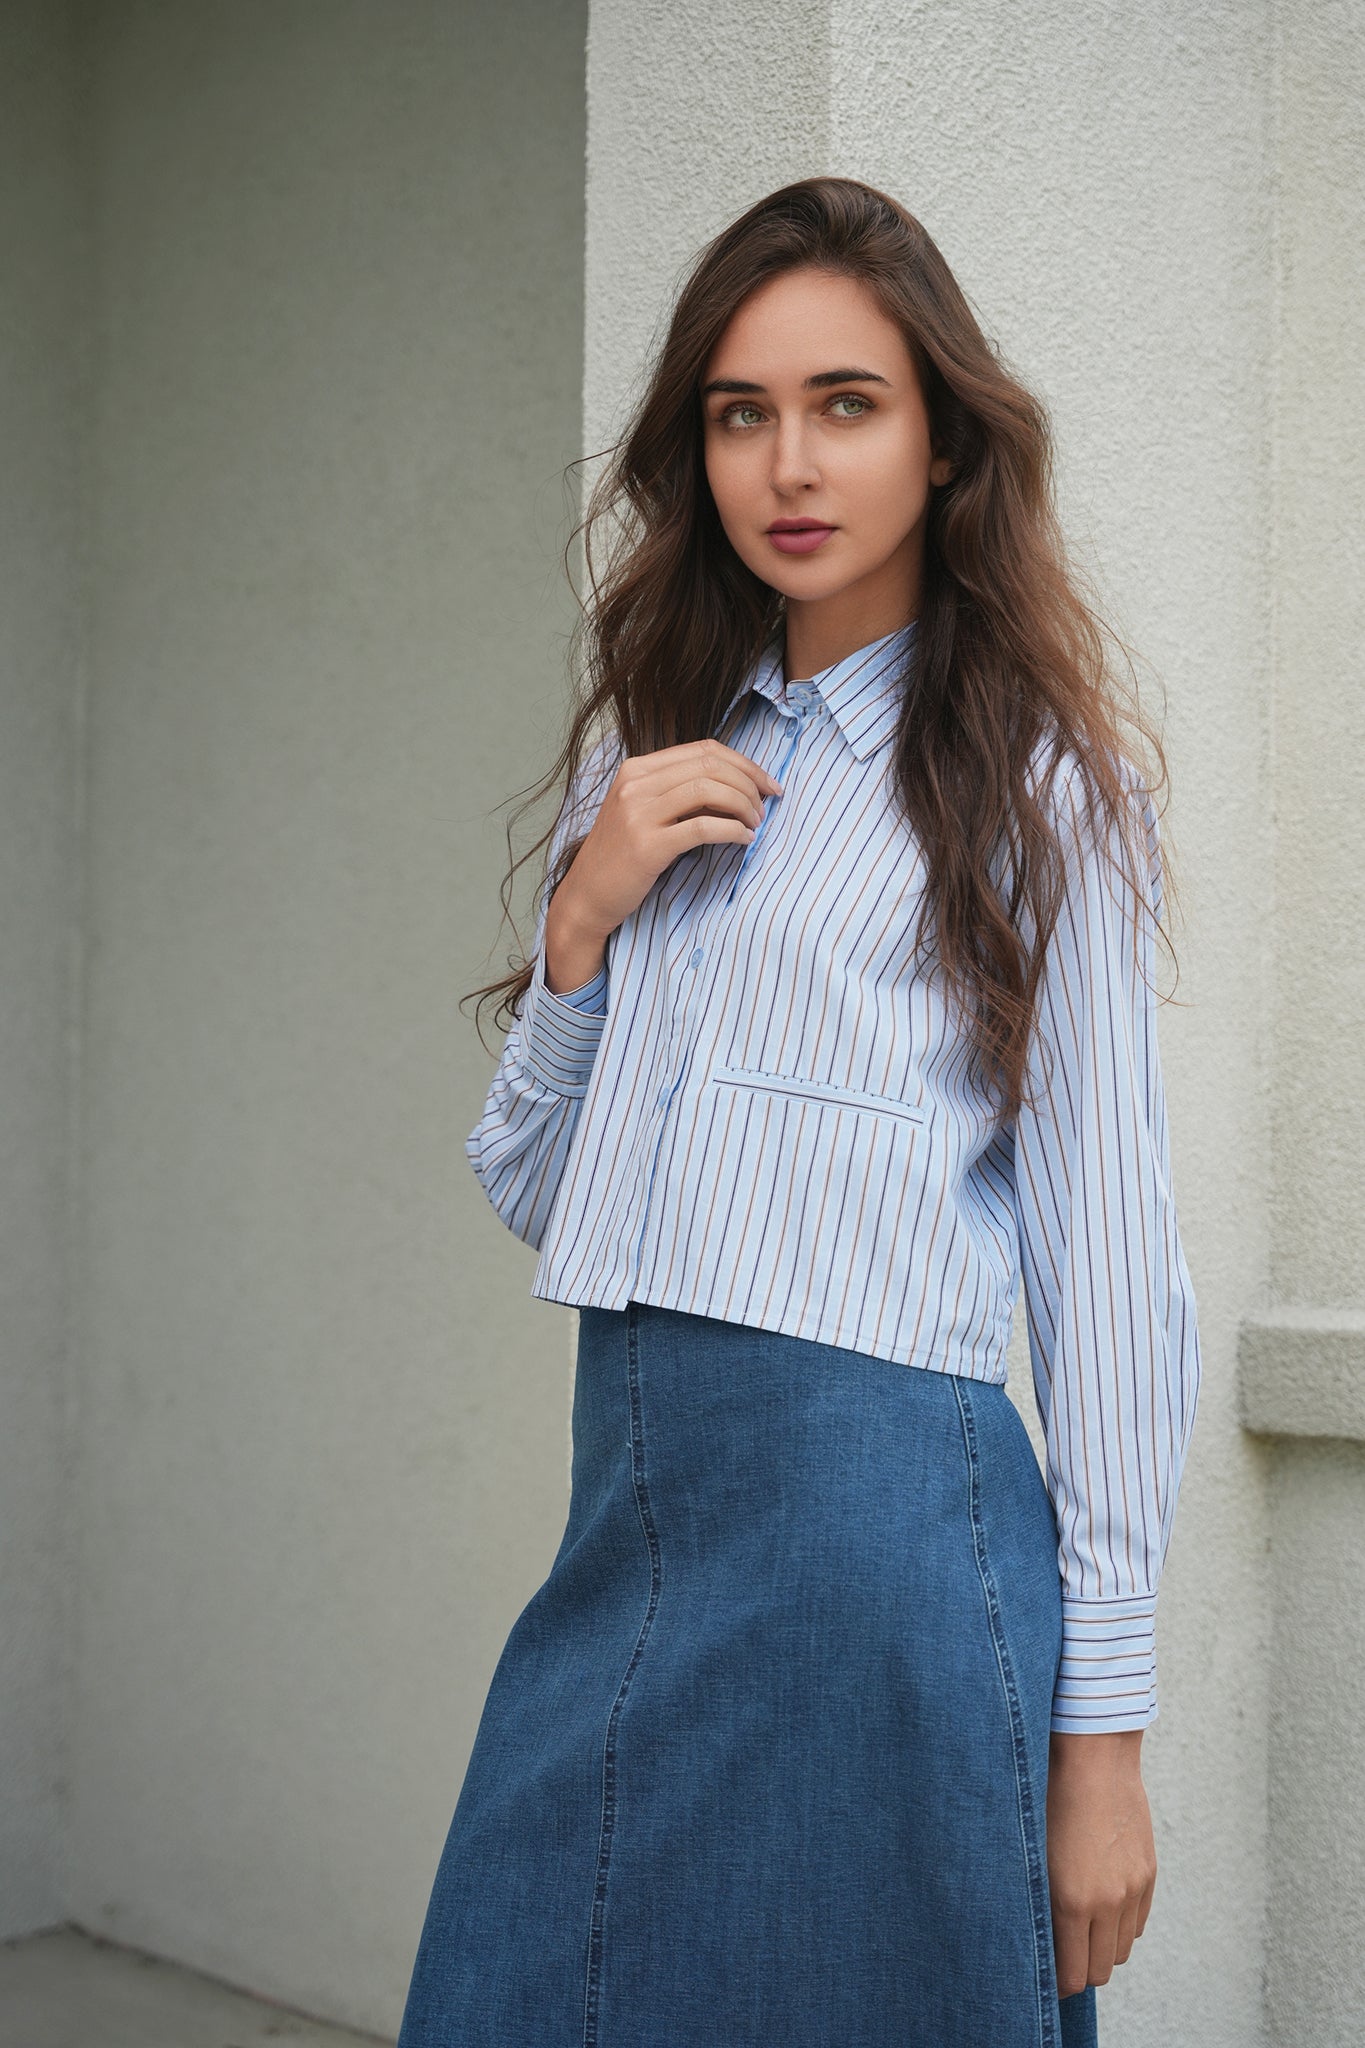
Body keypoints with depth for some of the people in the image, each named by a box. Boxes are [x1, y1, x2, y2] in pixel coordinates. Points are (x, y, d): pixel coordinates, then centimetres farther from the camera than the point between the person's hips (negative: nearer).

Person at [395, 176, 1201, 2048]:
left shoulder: (1032, 780, -2)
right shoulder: (657, 761, 14)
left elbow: (1112, 1262, -6)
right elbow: (528, 1194, 14)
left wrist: (1102, 1728, -8)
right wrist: (584, 922, -3)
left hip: (876, 1515, -5)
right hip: (626, 1519, 5)